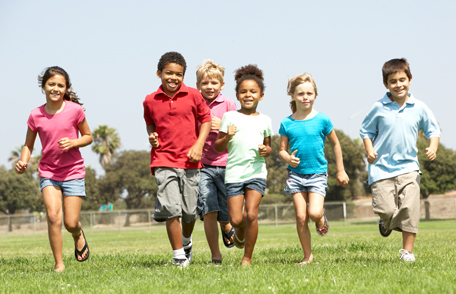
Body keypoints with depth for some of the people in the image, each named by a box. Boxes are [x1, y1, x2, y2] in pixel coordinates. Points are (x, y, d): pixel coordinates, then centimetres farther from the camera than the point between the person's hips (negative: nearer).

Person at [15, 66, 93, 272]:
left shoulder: (74, 110, -7)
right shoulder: (36, 116, -4)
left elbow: (88, 137, 4)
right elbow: (28, 145, 7)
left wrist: (73, 143, -15)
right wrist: (23, 162, -12)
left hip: (73, 172, -1)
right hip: (48, 172, 1)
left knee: (70, 223, -2)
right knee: (53, 215, -18)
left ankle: (78, 236, 37)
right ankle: (59, 264, -5)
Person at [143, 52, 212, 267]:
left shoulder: (193, 96, 0)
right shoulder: (150, 101, 4)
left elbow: (206, 119, 8)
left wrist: (199, 145, -3)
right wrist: (151, 136, 2)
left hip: (190, 161, 1)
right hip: (164, 161, 0)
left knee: (189, 211, 6)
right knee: (170, 209, -13)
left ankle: (187, 242, 37)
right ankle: (178, 255, -2)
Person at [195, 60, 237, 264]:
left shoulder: (227, 104, 3)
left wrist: (222, 127, -13)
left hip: (225, 165, 0)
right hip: (202, 165, 0)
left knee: (226, 213, 5)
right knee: (208, 211, -11)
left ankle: (226, 228, 42)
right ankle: (215, 255, 0)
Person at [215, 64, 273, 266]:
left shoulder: (264, 120, 11)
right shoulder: (230, 117, 5)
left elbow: (269, 147, 21)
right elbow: (218, 147, 6)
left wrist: (266, 150, -2)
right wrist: (227, 137, -15)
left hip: (257, 172, 1)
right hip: (234, 172, -1)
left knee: (251, 214, -13)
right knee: (235, 219, -5)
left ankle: (247, 257, 1)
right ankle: (240, 233, 32)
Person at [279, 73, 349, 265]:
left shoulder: (322, 120, -2)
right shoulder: (287, 124, 1)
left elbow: (335, 144, 10)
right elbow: (282, 149, 8)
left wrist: (341, 171, 12)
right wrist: (288, 158, -16)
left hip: (317, 173, -1)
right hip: (296, 173, 2)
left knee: (314, 213, -19)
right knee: (300, 217, -2)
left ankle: (321, 219, 19)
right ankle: (308, 256, 10)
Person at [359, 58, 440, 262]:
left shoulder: (419, 108, 2)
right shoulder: (379, 108, -1)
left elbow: (433, 130, 12)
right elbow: (366, 131, 11)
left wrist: (433, 148, -7)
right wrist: (369, 150, -5)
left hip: (408, 167, 1)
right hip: (382, 167, -1)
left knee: (410, 209, -12)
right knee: (386, 210, -8)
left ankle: (407, 250, -1)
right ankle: (387, 223, 30)